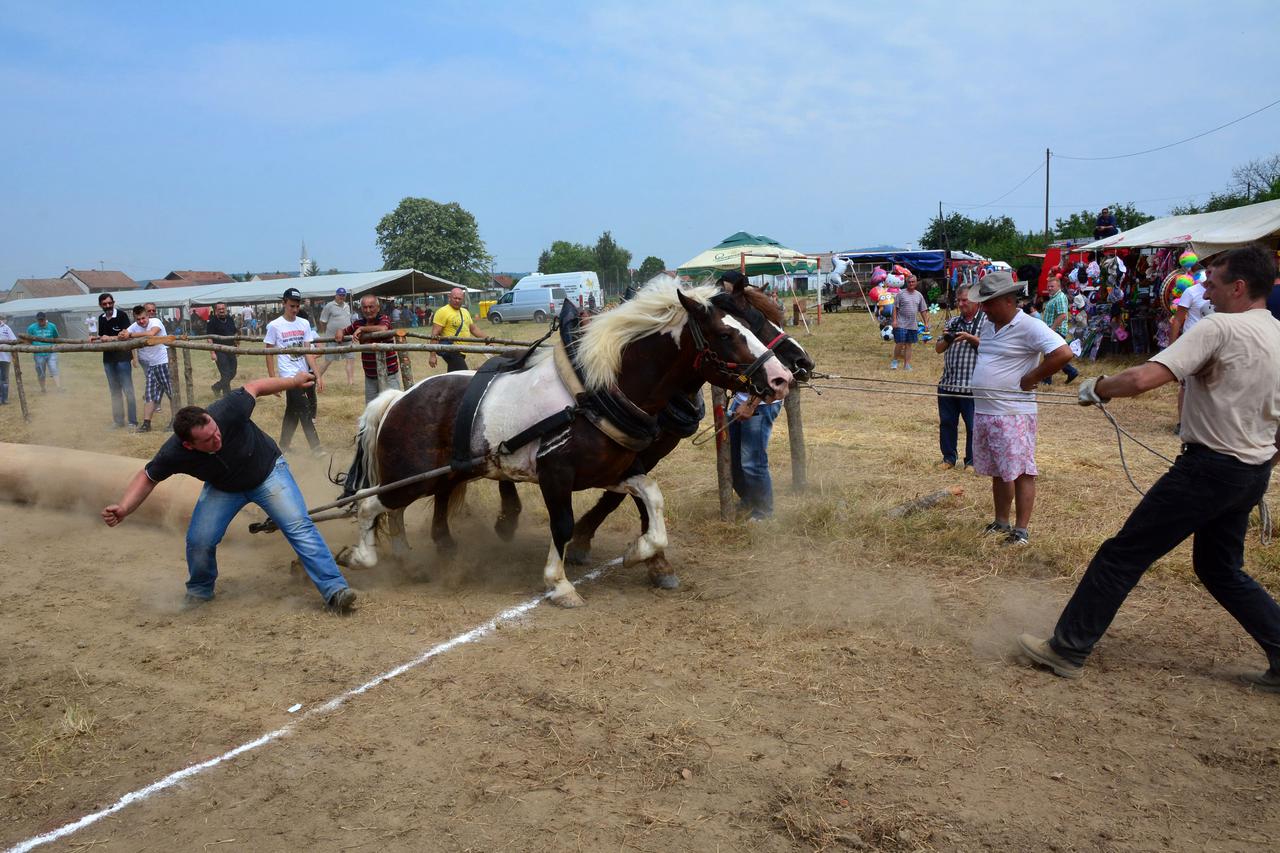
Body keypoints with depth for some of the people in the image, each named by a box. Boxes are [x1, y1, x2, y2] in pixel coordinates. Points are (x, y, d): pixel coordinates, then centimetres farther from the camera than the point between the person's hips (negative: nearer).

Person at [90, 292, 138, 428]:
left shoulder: (121, 315, -7)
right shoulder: (101, 318, 12)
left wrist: (111, 338, -22)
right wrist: (95, 338, 5)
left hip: (122, 357, -7)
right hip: (108, 358, 7)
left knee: (127, 390, -5)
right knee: (114, 391, 11)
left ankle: (133, 422, -2)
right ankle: (118, 422, 18)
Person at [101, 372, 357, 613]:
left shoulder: (228, 411, -37)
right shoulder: (173, 454, -30)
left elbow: (253, 387, -17)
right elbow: (147, 477, -10)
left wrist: (294, 381, -2)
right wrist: (123, 508, -26)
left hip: (267, 471, -2)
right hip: (223, 488, 2)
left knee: (299, 527, -16)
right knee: (199, 541, -10)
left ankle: (334, 590, -15)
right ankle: (199, 591, 22)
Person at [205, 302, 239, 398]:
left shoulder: (230, 320, 11)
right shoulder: (212, 322, -7)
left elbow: (235, 334, 20)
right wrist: (212, 353, -16)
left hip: (231, 350, 6)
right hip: (219, 351, -6)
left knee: (233, 373, 10)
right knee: (225, 374, -7)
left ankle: (216, 387, 31)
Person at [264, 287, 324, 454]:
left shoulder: (304, 324, 4)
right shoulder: (274, 326, -5)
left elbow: (308, 352, 0)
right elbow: (269, 354, 0)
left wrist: (318, 375, -9)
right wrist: (273, 380, -5)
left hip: (306, 373, 4)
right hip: (290, 375, -4)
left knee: (293, 411, 13)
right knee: (305, 411, -8)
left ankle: (284, 446, 27)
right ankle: (315, 447, 0)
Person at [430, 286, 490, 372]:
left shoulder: (465, 312, 17)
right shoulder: (442, 312, -9)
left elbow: (473, 329, 27)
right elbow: (435, 334, -13)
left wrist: (485, 339, 15)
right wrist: (432, 355, -18)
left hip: (461, 352, 8)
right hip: (451, 352, -8)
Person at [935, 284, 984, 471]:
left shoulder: (987, 321, 0)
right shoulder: (952, 322, 14)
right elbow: (938, 349, 15)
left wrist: (971, 338, -18)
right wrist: (946, 339, -5)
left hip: (972, 385, -5)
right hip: (948, 383, 5)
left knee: (973, 425, 2)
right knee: (947, 422, 10)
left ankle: (972, 460, 15)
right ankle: (948, 457, 23)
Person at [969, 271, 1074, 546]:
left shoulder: (1029, 327, -15)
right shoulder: (988, 325, 11)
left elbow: (1064, 353, -24)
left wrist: (1030, 379, -17)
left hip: (1013, 414, -8)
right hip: (983, 412, 8)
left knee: (1020, 472, 0)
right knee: (998, 472, 18)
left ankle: (1021, 530, 8)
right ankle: (1001, 522, 30)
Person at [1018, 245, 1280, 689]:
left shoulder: (1218, 328, -15)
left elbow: (1142, 379, -26)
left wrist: (1096, 387, -9)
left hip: (1209, 468, -8)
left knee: (1122, 555, -1)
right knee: (1221, 569, 25)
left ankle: (1068, 649, 5)